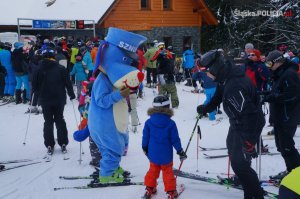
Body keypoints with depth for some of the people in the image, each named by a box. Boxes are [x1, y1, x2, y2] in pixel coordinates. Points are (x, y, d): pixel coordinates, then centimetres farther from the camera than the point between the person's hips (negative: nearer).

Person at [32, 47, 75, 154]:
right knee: (60, 120, 13)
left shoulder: (39, 69, -6)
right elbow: (68, 83, -5)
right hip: (59, 99, 0)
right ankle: (63, 144, 11)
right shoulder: (61, 68, -7)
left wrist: (37, 93, 19)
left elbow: (34, 85, -1)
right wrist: (71, 94, 8)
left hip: (45, 100, 0)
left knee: (48, 122, 10)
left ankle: (49, 146, 7)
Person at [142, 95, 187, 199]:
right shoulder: (171, 123, -16)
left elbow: (145, 137, -1)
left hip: (153, 154, 2)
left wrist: (145, 148, 15)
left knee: (153, 171, 20)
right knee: (168, 172, 13)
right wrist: (180, 151, 1)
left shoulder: (148, 122, -10)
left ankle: (150, 188, 29)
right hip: (166, 155, -2)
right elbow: (175, 139, -11)